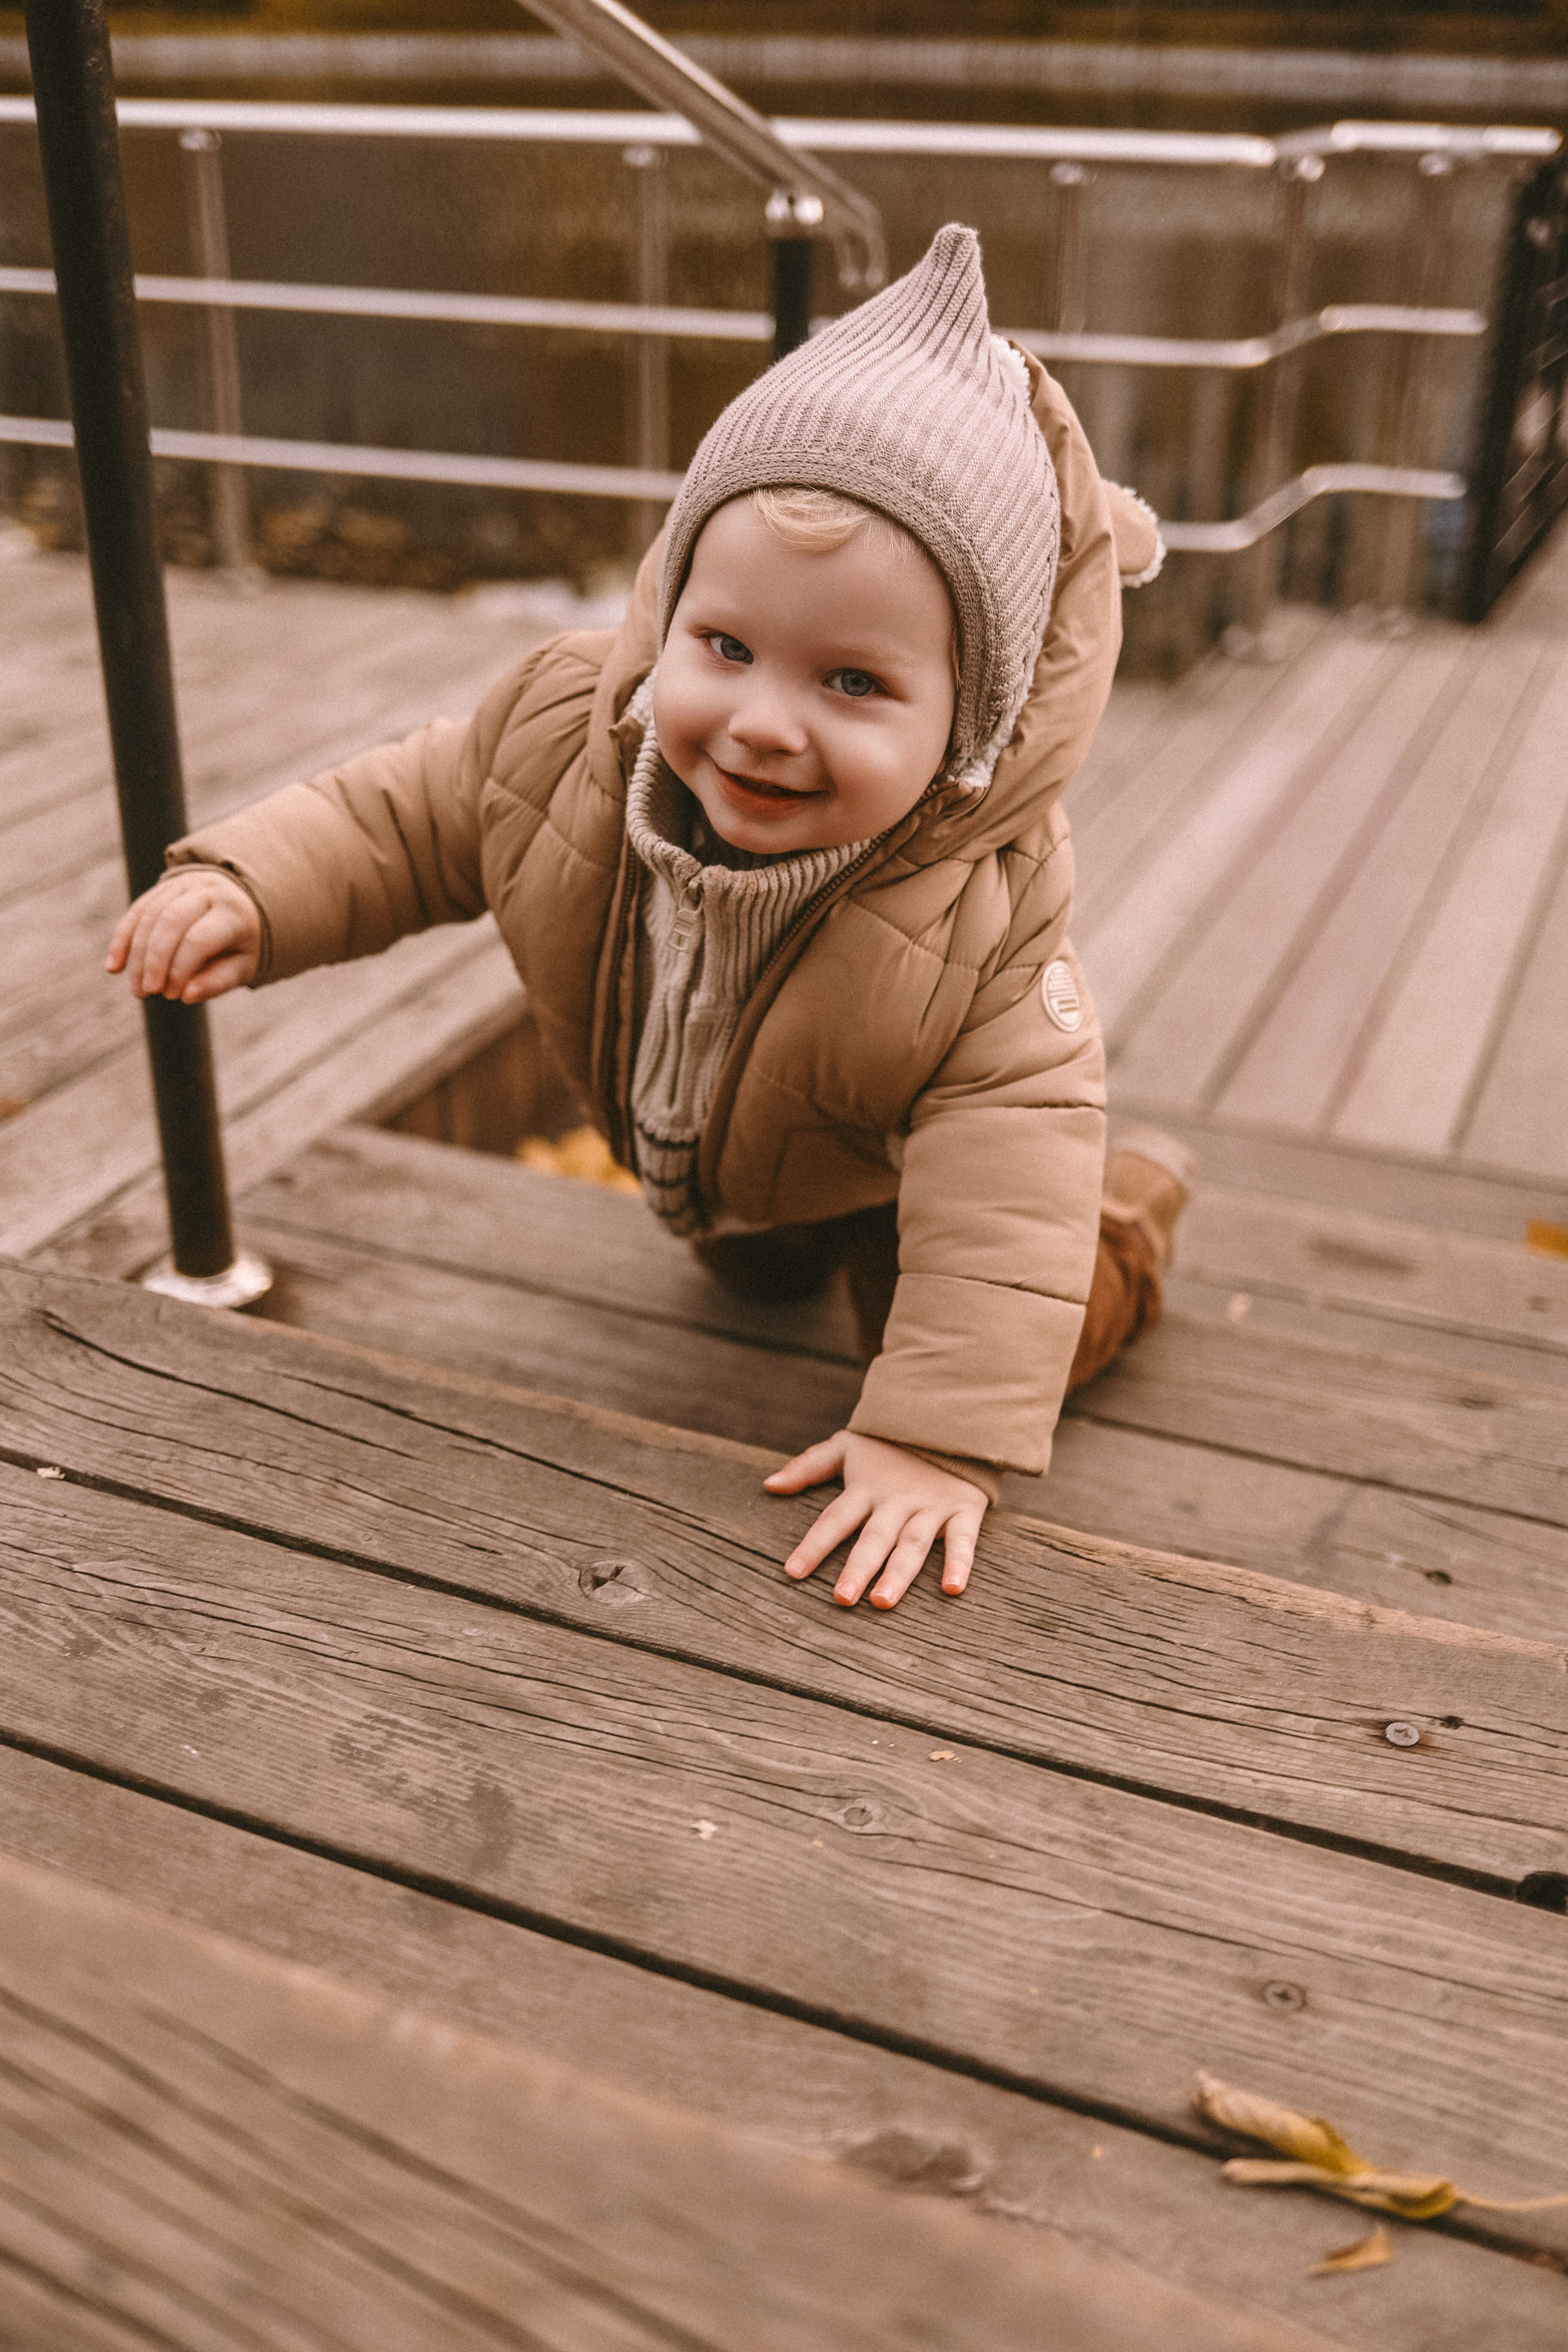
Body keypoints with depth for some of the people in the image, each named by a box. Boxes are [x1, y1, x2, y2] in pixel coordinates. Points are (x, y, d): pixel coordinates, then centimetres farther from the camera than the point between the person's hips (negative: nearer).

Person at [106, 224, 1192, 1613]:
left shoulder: (975, 927, -45)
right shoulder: (563, 735, -34)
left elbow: (1008, 1177, -43)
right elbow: (407, 817, -16)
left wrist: (941, 1436, -47)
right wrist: (250, 890, -32)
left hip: (908, 1151, -4)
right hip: (698, 1138, 5)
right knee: (756, 1273, 30)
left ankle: (1133, 1211, 27)